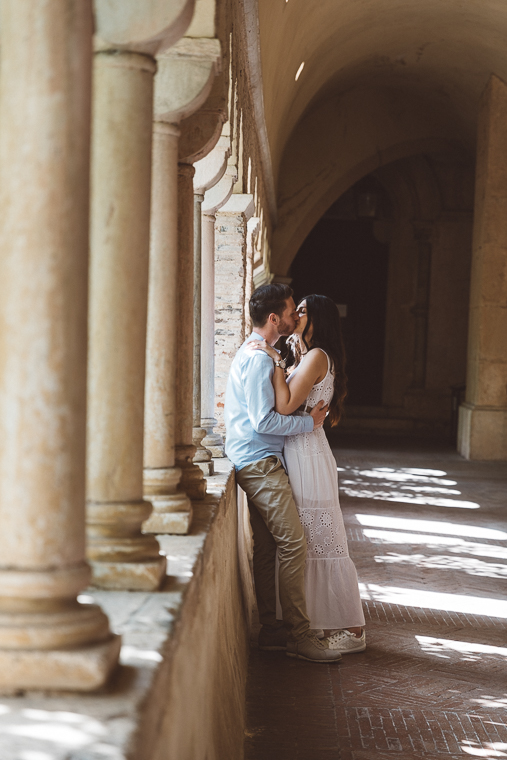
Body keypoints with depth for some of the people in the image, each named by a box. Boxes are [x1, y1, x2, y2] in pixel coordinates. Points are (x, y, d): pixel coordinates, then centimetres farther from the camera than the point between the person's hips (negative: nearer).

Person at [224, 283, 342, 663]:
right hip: (261, 462, -11)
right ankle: (299, 635, -11)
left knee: (267, 547, 10)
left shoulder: (254, 353, 18)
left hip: (258, 463, 11)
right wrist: (310, 422, -12)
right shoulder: (259, 358, -16)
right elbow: (264, 420, -21)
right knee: (294, 542, -13)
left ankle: (271, 630, 14)